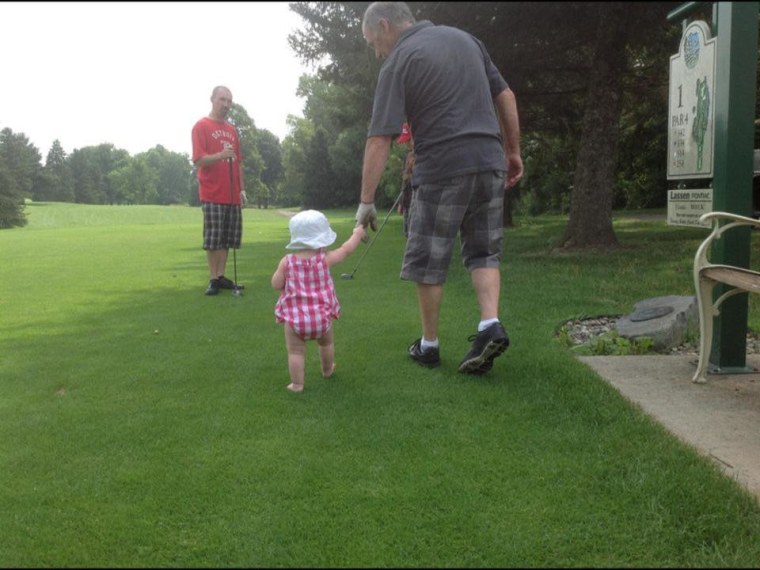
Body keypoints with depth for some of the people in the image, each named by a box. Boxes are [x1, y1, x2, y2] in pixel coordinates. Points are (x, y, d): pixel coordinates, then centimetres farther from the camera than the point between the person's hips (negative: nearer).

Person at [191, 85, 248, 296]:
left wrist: (242, 188, 13)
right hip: (212, 194, -6)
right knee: (213, 239, -4)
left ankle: (221, 277, 15)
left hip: (232, 194, 6)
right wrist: (220, 155, -27)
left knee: (227, 238, 7)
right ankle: (213, 279, 3)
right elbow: (198, 160, -10)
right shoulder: (201, 126, -2)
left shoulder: (232, 130, 17)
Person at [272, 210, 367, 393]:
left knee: (296, 351, 5)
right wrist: (357, 234, 25)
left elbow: (276, 284, -5)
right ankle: (327, 370, 47)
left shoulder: (287, 262, -9)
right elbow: (347, 249, 7)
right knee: (326, 343, 27)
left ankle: (297, 384, 3)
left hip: (295, 318, -2)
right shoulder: (325, 259, -7)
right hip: (322, 315, 2)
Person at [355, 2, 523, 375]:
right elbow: (506, 97, 15)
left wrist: (366, 201, -8)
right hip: (490, 161, 6)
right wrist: (513, 152, 21)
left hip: (442, 169, -6)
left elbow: (379, 139, -10)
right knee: (483, 252, 14)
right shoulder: (464, 38, 15)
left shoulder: (399, 61, -4)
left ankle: (429, 345, 16)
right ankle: (491, 325, -5)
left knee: (428, 262, 7)